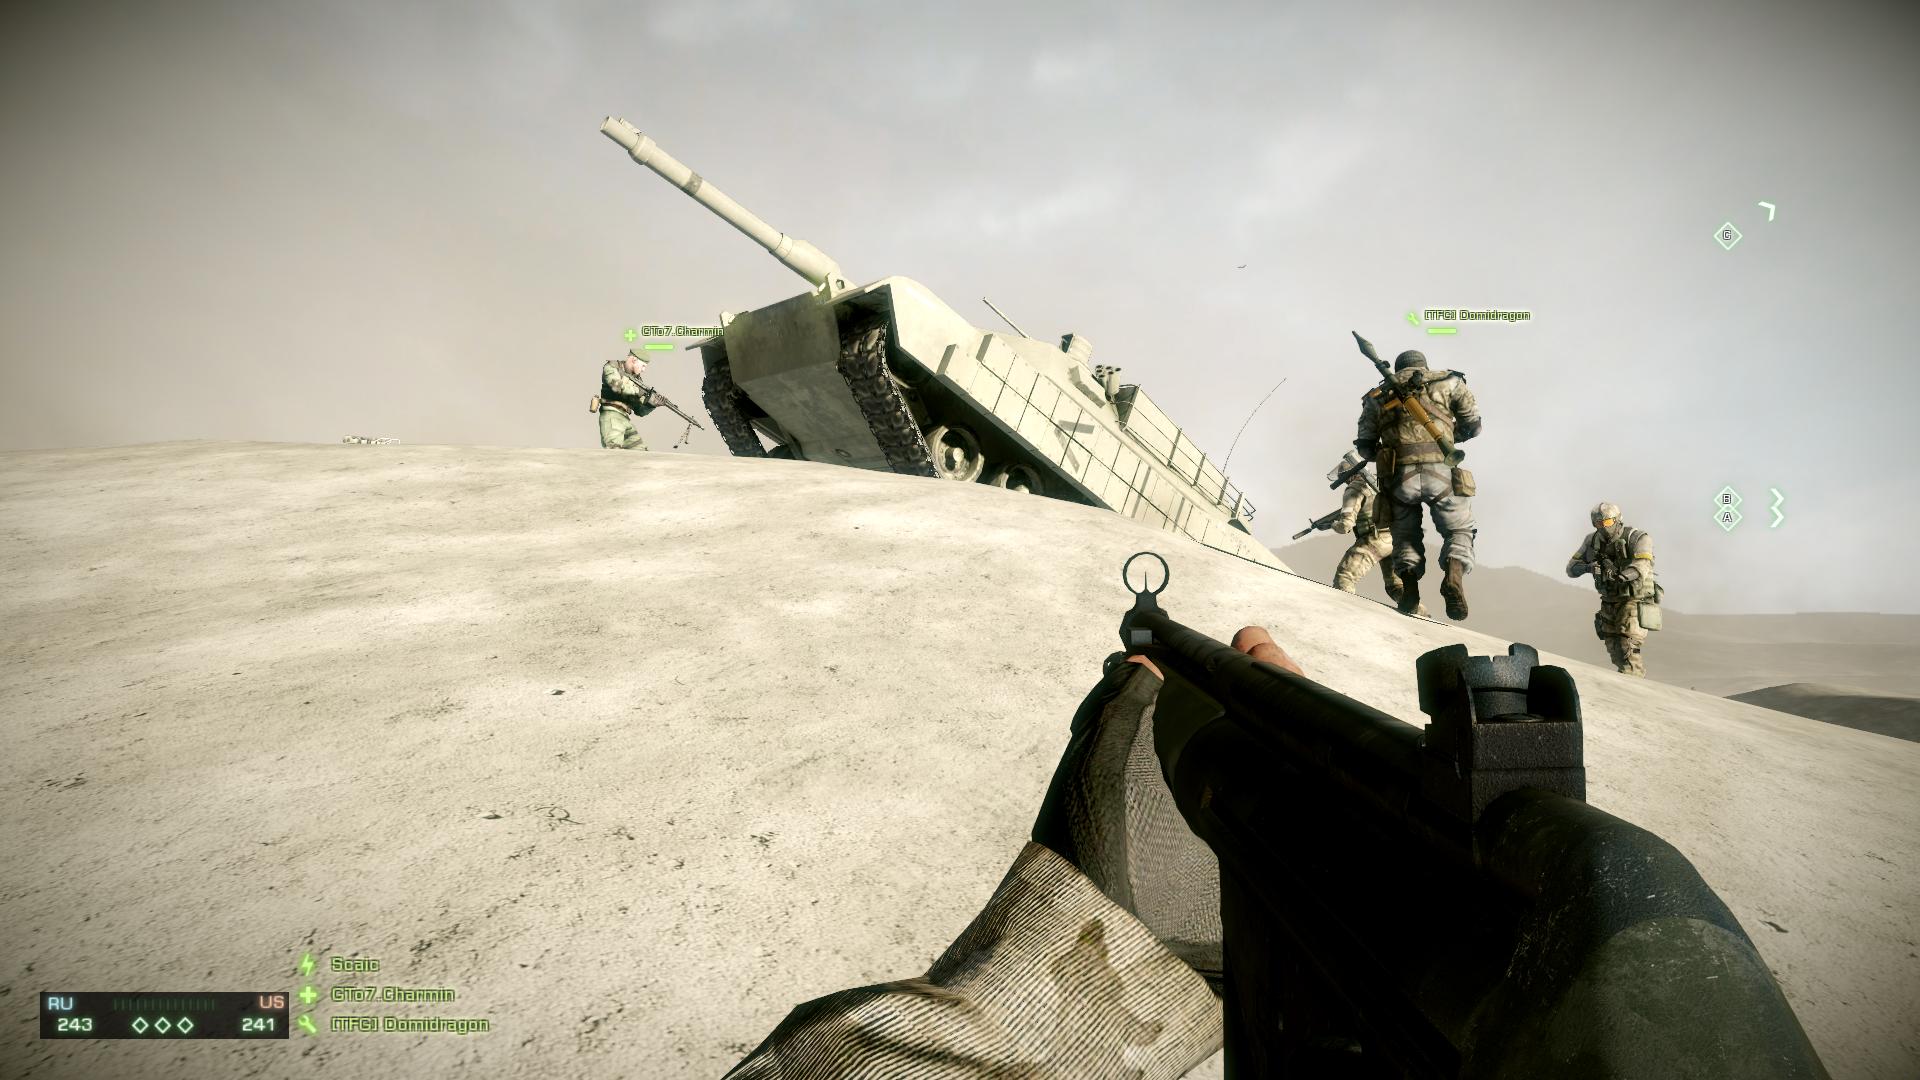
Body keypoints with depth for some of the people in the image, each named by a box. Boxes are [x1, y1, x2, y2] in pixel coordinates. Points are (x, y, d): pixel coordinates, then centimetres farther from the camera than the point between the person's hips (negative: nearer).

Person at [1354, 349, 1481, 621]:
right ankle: (1454, 573, -12)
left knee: (1406, 535, 22)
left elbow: (1365, 446, 18)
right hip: (1441, 473, -1)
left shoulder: (1378, 396, 20)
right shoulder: (1447, 382, 17)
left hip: (1399, 477, 1)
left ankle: (1408, 580, -2)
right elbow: (1472, 426, 22)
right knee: (1459, 531, 16)